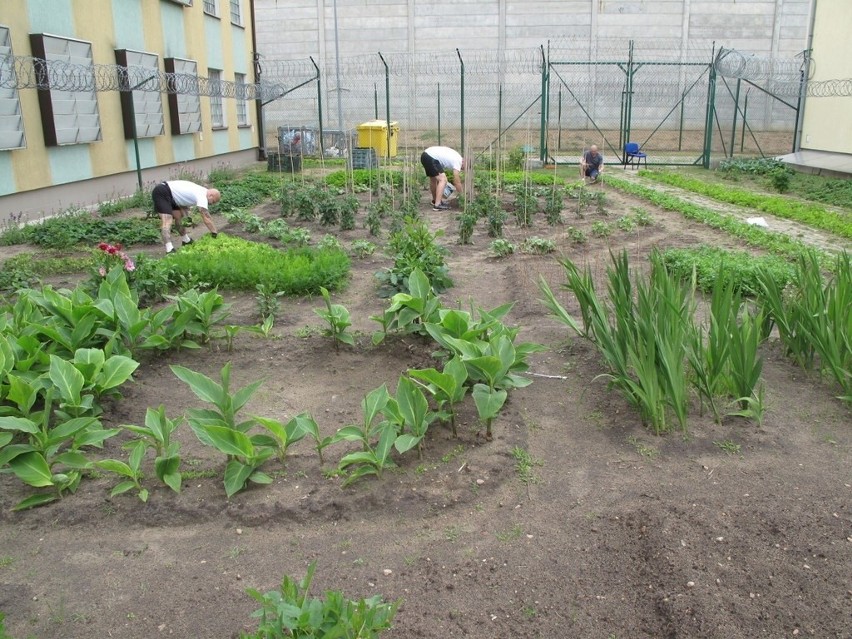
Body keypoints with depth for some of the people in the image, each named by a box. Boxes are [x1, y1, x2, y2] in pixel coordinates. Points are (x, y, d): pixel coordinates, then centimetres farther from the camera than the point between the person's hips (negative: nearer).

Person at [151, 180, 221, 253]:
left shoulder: (201, 191, 11)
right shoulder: (202, 196, -18)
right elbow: (206, 218, -19)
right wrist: (215, 233, -15)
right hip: (162, 193, -11)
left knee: (178, 217, 19)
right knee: (167, 221, -20)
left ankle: (186, 240, 36)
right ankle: (169, 250, -31)